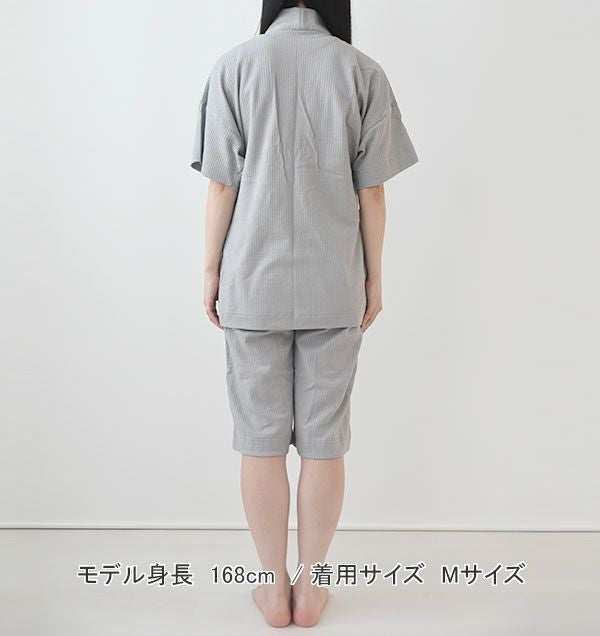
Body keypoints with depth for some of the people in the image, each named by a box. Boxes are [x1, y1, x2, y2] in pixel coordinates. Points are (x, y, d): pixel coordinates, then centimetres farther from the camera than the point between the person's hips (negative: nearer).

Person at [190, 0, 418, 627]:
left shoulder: (235, 65, 0)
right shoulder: (362, 70, 1)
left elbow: (222, 186, -3)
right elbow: (370, 193, 0)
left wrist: (211, 271, 8)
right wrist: (373, 278, 9)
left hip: (252, 283, 0)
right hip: (335, 288, 1)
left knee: (261, 440, 10)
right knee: (324, 441, 10)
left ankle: (276, 589, 23)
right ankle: (311, 588, 24)